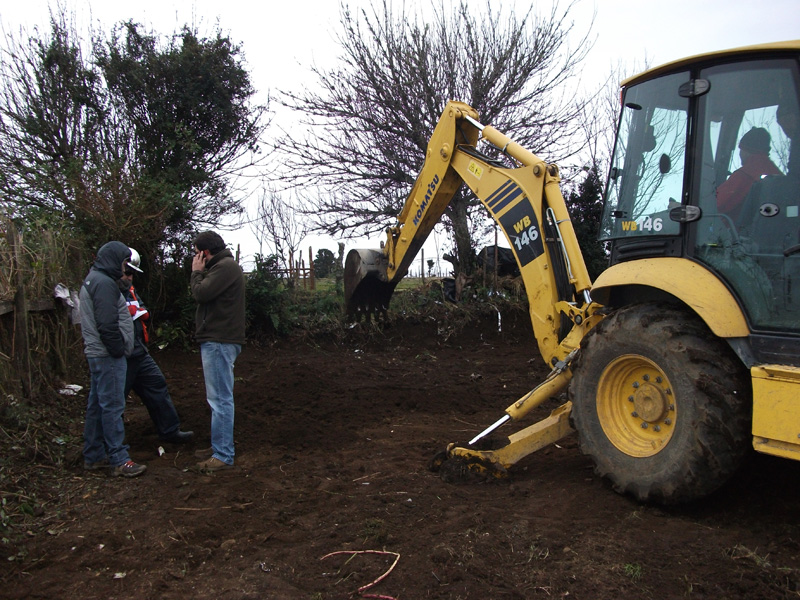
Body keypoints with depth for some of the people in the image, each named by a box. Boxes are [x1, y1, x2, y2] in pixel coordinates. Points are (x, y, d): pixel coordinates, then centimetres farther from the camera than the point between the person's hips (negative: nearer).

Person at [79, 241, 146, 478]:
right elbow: (108, 325, -23)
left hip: (97, 353, 11)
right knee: (112, 406, -8)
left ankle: (93, 456, 23)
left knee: (96, 405, 14)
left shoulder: (92, 280, 18)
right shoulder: (104, 283, -16)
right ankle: (119, 461, -4)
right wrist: (118, 350, -16)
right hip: (108, 355, -11)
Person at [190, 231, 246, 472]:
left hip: (219, 341, -11)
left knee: (220, 399, -9)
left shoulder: (226, 267, -14)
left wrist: (197, 272, -6)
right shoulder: (222, 266, 19)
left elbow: (200, 294, -18)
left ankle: (223, 455, -5)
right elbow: (203, 294, 19)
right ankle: (219, 446, 29)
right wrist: (200, 273, 9)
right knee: (218, 398, 18)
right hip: (216, 339, 11)